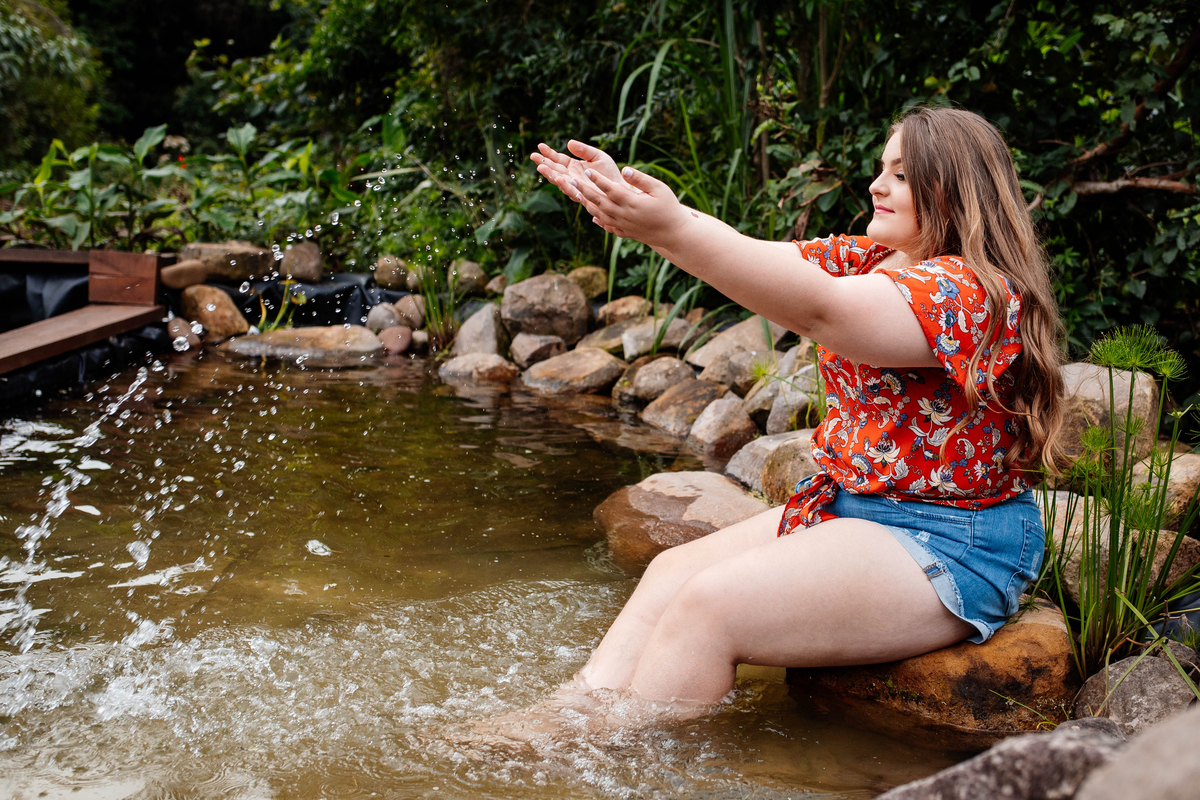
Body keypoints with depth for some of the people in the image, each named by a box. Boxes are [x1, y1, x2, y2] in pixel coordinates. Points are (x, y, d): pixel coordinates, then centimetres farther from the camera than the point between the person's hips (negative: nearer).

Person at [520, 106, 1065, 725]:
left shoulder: (973, 291, -19)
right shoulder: (870, 261, 11)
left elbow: (818, 308, -33)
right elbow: (751, 256, 3)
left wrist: (669, 229, -40)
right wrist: (623, 198, -10)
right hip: (849, 505, 9)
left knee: (709, 605, -19)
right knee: (673, 571, 0)